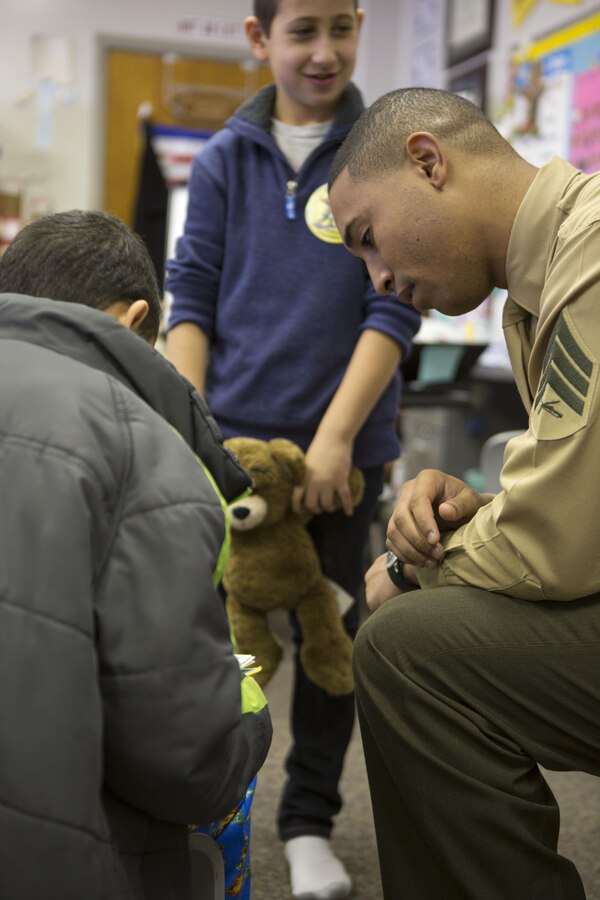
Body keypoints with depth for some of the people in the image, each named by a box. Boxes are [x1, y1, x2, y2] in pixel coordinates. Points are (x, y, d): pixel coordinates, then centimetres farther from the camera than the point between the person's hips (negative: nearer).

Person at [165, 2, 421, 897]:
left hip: (342, 444, -1)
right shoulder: (223, 160, 6)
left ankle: (309, 823, 26)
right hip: (231, 437, 1)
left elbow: (394, 308, -5)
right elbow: (191, 301, 5)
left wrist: (336, 436, -13)